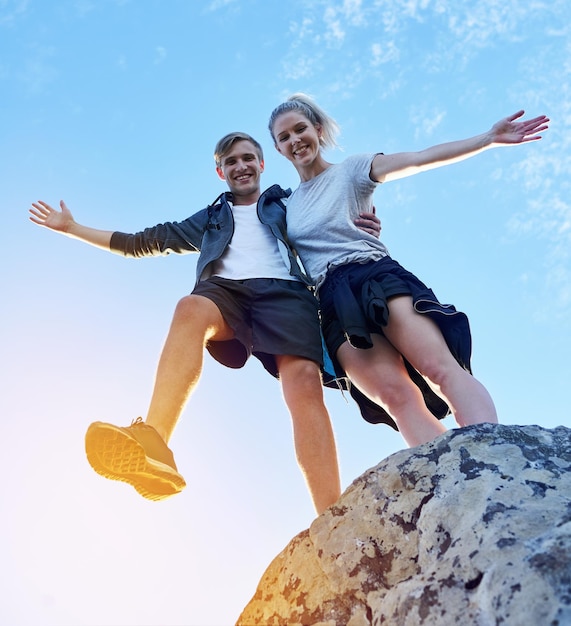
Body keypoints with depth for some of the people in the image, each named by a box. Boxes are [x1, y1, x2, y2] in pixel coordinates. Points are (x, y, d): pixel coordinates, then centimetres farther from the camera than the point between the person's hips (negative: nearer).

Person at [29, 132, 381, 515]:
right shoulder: (209, 219, 37)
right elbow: (143, 242, 38)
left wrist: (363, 232, -2)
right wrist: (72, 228, 40)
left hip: (284, 291, -1)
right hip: (226, 289, 2)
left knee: (304, 378, -31)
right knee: (192, 308, -37)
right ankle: (151, 446, -57)